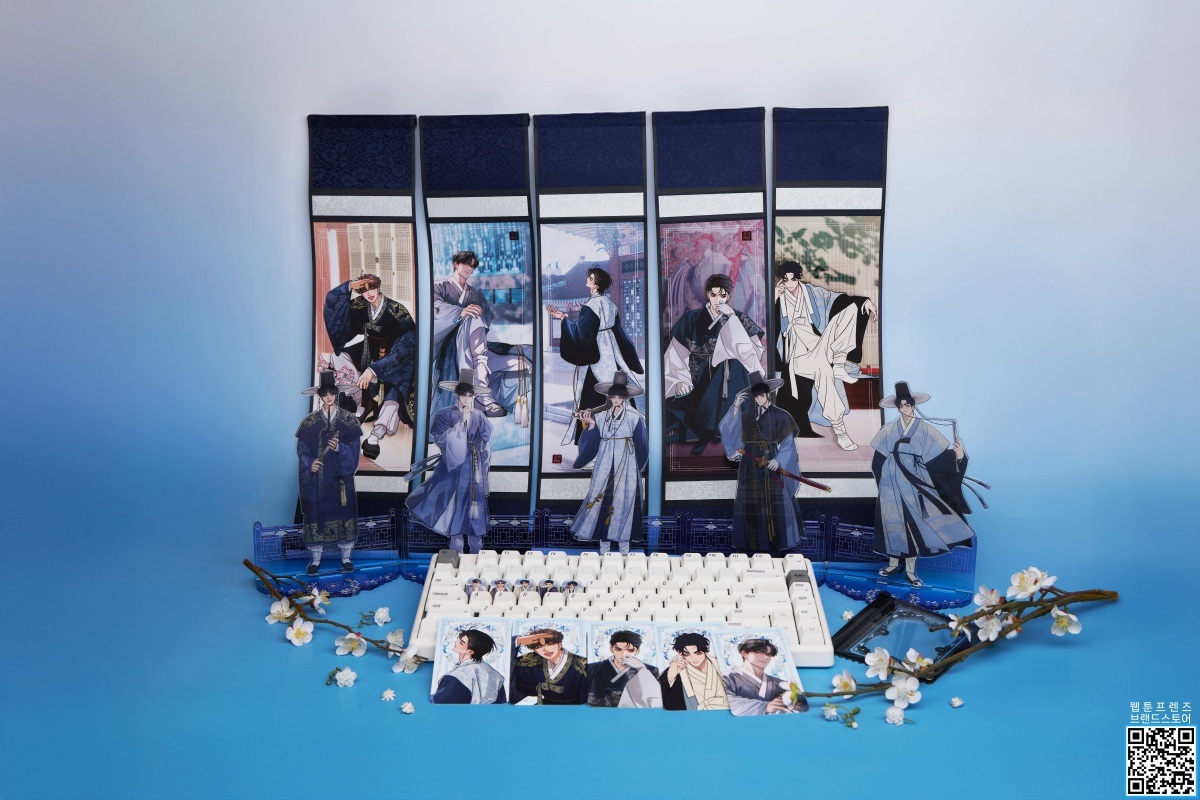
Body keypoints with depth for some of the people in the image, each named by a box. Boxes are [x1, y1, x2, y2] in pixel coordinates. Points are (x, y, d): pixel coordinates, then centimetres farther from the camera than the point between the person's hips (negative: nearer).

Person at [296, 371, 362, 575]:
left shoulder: (349, 420, 1)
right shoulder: (309, 422, 2)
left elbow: (354, 449, -4)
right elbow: (302, 449, 0)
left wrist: (339, 448, -23)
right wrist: (309, 464, -18)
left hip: (340, 477, 0)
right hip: (317, 478, 0)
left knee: (343, 512, 3)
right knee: (316, 513, 2)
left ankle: (346, 557, 14)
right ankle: (316, 559, 12)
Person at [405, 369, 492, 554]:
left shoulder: (479, 418, 7)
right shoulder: (445, 415, -1)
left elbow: (484, 446, 12)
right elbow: (444, 440, -12)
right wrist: (462, 421, -13)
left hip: (475, 473, 3)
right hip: (454, 469, -3)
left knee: (475, 513, 4)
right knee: (455, 512, -2)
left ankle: (476, 554, 11)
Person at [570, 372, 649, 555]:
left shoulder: (635, 418, 1)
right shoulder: (600, 417, 6)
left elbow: (641, 446, 4)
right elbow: (591, 444, 3)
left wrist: (637, 468, 2)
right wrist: (591, 425, -10)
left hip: (626, 468, -1)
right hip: (605, 467, 1)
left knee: (624, 502, -1)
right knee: (602, 500, -3)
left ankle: (624, 546, 8)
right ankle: (604, 545, 4)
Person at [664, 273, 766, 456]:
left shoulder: (738, 319, 5)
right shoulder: (693, 319, 5)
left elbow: (748, 349, -11)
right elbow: (677, 354, 1)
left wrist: (732, 318, -15)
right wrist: (681, 380, -12)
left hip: (729, 380, 0)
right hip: (700, 380, 0)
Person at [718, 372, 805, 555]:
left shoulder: (780, 416, -2)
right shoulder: (747, 415, 10)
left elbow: (788, 444, -6)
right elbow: (728, 430, -1)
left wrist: (778, 460, -21)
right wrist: (736, 407, -8)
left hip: (771, 467, -4)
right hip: (750, 468, 4)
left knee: (773, 507, -4)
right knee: (752, 507, 5)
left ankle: (775, 547, 2)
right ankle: (757, 547, 13)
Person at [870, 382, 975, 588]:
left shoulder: (924, 430, -3)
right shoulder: (888, 430, 2)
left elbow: (941, 454, -11)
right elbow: (879, 458, 9)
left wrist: (957, 455, -28)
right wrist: (882, 477, 4)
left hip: (913, 483, -1)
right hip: (891, 483, 1)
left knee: (913, 523, -1)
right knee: (892, 522, 6)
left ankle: (910, 569, 9)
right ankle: (893, 564, 21)